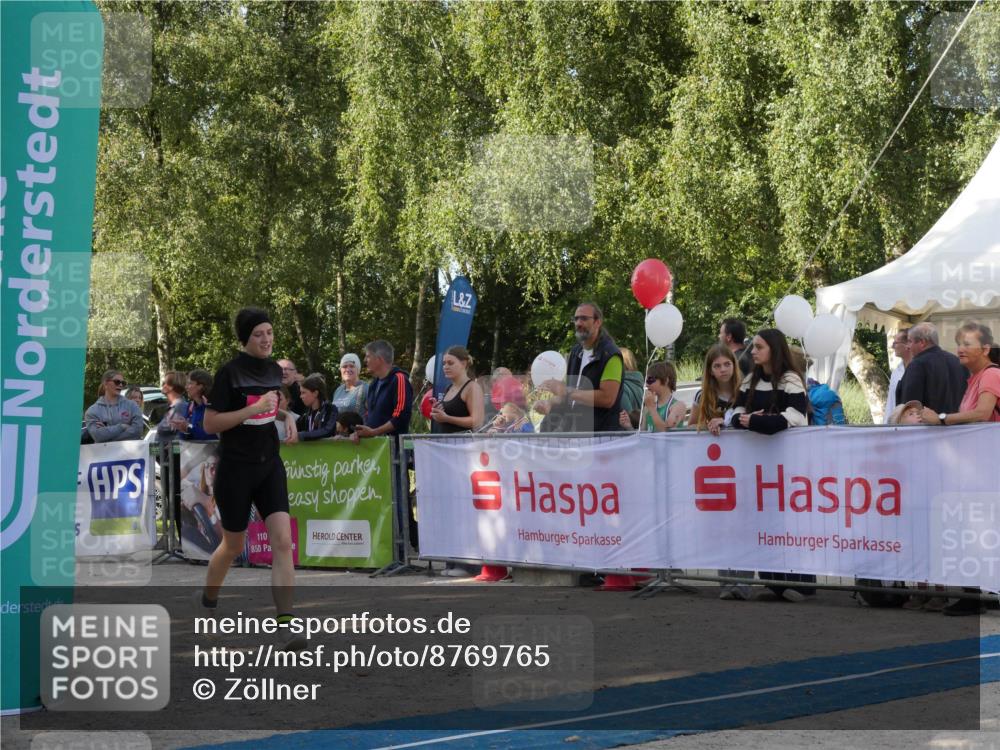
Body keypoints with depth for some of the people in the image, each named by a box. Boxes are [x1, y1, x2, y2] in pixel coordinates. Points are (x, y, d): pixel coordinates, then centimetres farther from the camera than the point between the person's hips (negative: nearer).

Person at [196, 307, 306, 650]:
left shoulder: (274, 369, 7)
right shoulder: (229, 372, -12)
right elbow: (210, 423, -15)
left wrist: (283, 414, 10)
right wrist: (253, 409, -22)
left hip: (269, 466, 5)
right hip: (235, 468, -4)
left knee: (282, 540, -12)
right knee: (234, 546, 9)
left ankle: (285, 623, -14)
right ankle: (206, 600, 38)